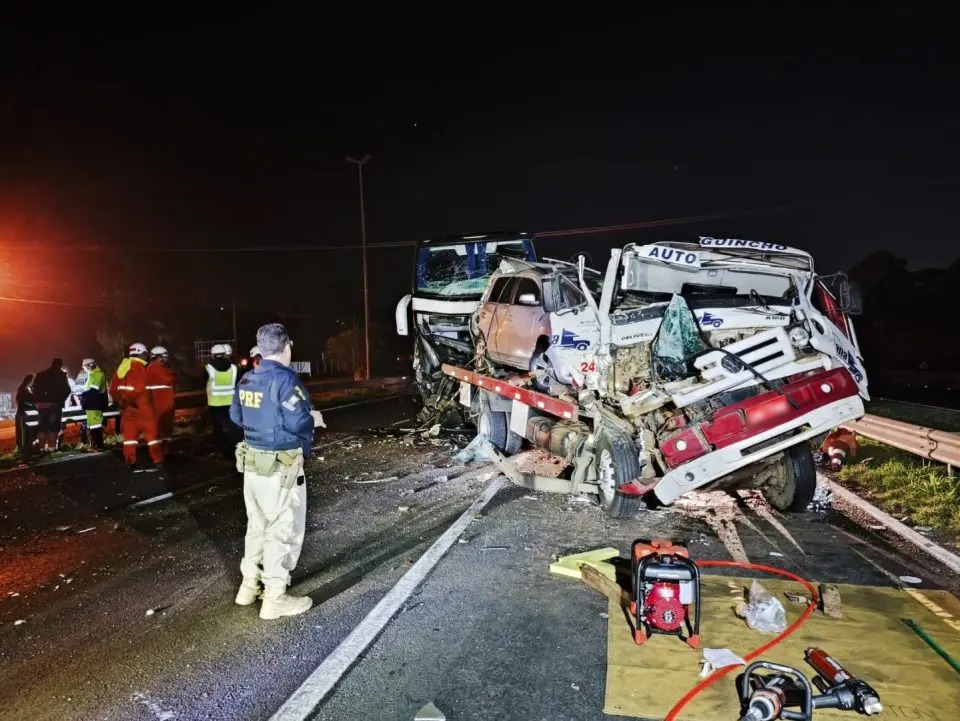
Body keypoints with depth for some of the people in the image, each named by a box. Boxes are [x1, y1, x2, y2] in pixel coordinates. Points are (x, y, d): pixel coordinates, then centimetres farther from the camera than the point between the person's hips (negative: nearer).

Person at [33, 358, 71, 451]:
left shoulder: (40, 375, 11)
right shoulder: (61, 375, -2)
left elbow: (35, 390, 8)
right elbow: (67, 390, -4)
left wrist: (39, 401, 13)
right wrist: (61, 400, 7)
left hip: (42, 404, 4)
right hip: (55, 404, -4)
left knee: (42, 426, 10)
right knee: (54, 426, -1)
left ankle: (42, 447, 10)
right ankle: (52, 447, -5)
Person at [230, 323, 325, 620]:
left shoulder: (247, 379, 7)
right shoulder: (285, 379, -19)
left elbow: (235, 416, 16)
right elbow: (297, 422, -25)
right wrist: (314, 419, -5)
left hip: (252, 462, 9)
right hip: (279, 467, -8)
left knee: (257, 525, 21)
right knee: (284, 529, 2)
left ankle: (250, 584, 33)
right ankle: (275, 597, 10)